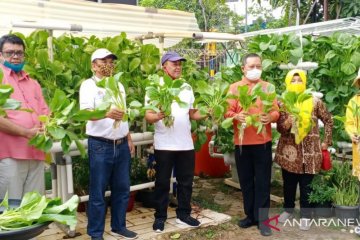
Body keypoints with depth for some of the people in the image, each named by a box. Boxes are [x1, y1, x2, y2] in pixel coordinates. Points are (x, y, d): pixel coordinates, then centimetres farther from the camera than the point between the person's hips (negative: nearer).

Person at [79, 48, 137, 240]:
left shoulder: (118, 85, 15)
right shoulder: (89, 85, -7)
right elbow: (86, 112, -22)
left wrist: (129, 139, 15)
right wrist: (107, 114, -41)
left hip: (121, 145, 6)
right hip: (100, 146, -6)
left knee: (122, 189, 13)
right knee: (98, 192, 1)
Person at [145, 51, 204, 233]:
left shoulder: (187, 88, 11)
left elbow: (192, 114, 13)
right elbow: (148, 116, -9)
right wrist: (158, 116, -30)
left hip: (186, 144, 5)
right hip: (164, 145, -4)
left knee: (186, 181, 12)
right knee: (162, 182, 5)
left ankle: (183, 214, 27)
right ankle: (160, 217, 18)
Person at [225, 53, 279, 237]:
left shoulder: (268, 87, 7)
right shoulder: (235, 87, 5)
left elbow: (276, 111, 3)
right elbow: (227, 111, -3)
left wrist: (270, 117, -19)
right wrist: (236, 116, -24)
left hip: (263, 141, 0)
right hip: (242, 141, 1)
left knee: (263, 181, 1)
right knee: (246, 180, 9)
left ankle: (262, 219, 9)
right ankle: (250, 215, 23)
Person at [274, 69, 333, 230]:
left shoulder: (314, 101, -2)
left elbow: (328, 121, 7)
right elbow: (280, 128, -4)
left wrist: (326, 141, 5)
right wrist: (287, 123, -25)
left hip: (309, 152, -1)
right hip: (289, 150, 1)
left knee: (306, 185, 4)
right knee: (288, 184, 13)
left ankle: (305, 215, 19)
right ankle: (288, 209, 33)